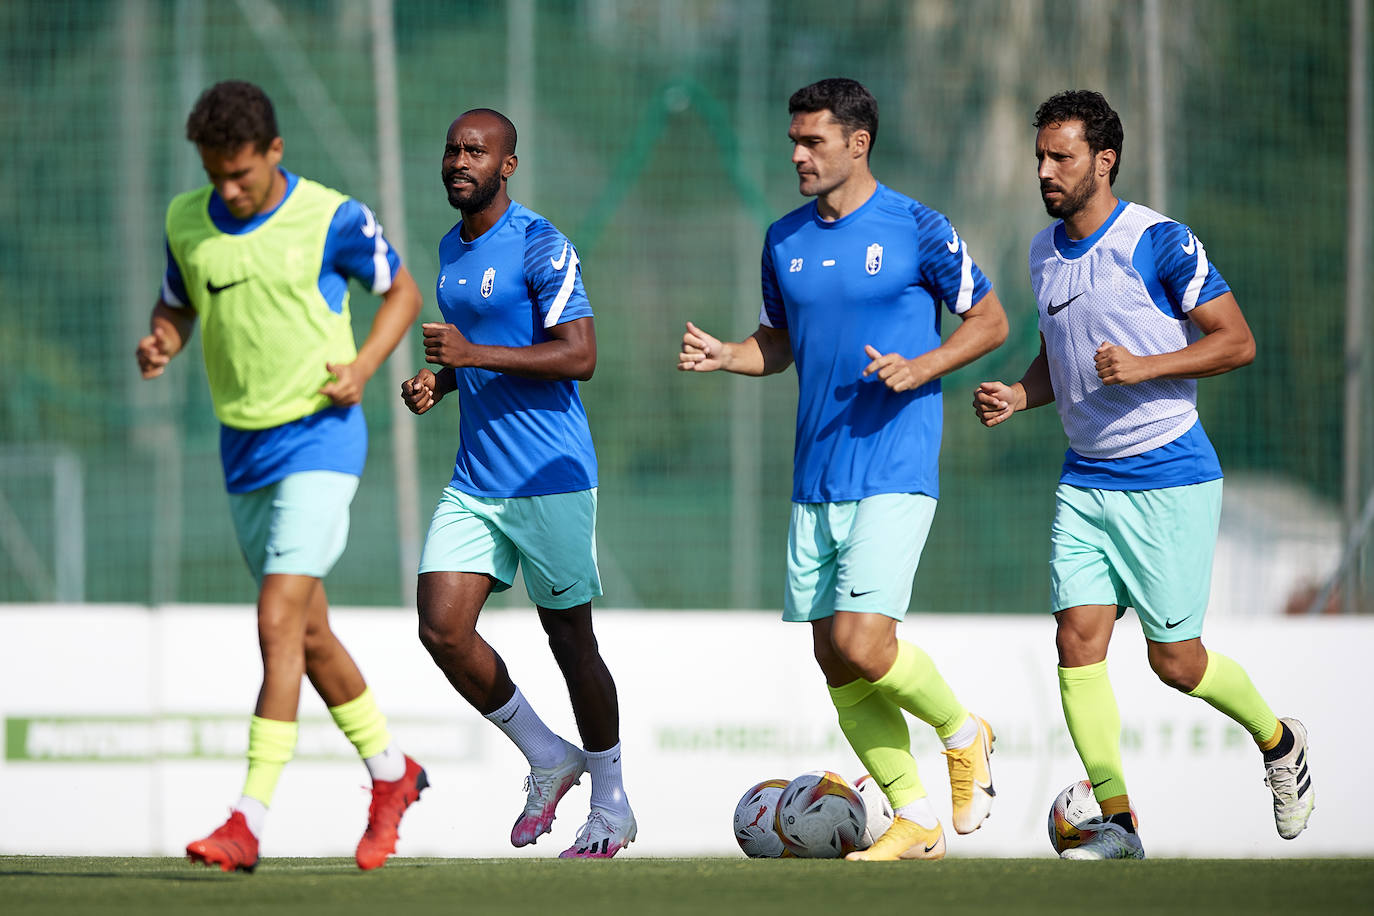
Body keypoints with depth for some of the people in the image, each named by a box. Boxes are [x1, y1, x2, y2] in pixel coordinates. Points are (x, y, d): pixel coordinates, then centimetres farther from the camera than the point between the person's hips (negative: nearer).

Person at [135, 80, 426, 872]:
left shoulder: (330, 220, -10)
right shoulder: (187, 222, 3)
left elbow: (402, 290, 3)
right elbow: (178, 306, 17)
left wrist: (362, 366, -12)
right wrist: (161, 343, -6)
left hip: (318, 440, -6)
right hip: (244, 449, 6)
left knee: (279, 624, -16)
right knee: (307, 633, 13)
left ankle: (250, 822, -19)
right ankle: (391, 774, 34)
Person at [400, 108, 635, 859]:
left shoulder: (540, 247, -12)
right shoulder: (452, 249, 14)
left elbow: (579, 355, -19)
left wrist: (475, 354, -25)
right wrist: (437, 381, 6)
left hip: (550, 479, -7)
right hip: (474, 480, 7)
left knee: (570, 640, 2)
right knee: (442, 629, -6)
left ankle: (611, 807, 16)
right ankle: (547, 759, 13)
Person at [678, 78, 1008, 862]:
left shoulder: (917, 230, -6)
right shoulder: (784, 240, 11)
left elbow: (990, 320, 1)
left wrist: (921, 368, -14)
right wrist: (723, 355, 2)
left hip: (894, 477, -6)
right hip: (816, 481, 6)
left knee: (862, 644, -18)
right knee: (835, 660, 3)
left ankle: (963, 733, 11)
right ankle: (917, 823, 14)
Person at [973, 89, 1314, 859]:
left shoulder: (1160, 242, -13)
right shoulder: (1046, 253, 9)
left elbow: (1236, 341, -11)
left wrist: (1146, 367, -22)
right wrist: (1018, 397, 3)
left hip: (1169, 480, -6)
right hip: (1085, 482, 6)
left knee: (1176, 661, 0)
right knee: (1078, 641, -9)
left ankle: (1279, 742, 28)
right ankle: (1117, 822, -5)